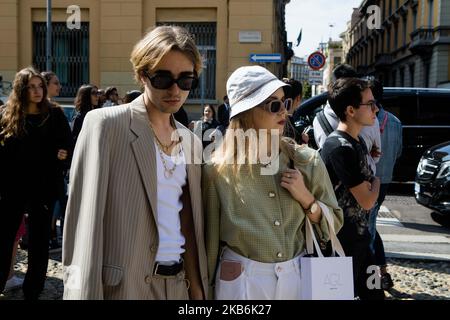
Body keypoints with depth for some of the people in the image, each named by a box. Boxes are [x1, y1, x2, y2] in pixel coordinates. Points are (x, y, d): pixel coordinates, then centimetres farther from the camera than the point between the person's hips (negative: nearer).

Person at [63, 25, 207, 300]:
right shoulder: (105, 123, -10)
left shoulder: (192, 142, 8)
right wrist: (84, 292, -16)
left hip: (179, 283, 6)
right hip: (123, 286, -5)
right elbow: (86, 218, -13)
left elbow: (190, 224, 11)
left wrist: (198, 287, 8)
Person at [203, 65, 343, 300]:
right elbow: (210, 237, -2)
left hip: (297, 277, 3)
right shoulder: (218, 170, -11)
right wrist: (208, 288, 6)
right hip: (242, 281, -2)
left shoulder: (307, 162, -5)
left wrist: (306, 199, -14)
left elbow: (334, 224, 3)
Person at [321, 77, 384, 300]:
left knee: (373, 292, 18)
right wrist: (376, 182, 0)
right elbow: (367, 201, -18)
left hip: (359, 238, 9)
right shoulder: (340, 147, -23)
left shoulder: (357, 141, 7)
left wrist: (370, 184, -2)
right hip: (342, 244, -9)